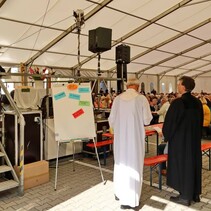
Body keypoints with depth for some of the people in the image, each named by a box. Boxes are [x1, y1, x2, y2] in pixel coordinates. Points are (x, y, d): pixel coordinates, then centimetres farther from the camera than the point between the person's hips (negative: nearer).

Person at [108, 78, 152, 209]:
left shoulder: (117, 99, -2)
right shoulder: (141, 98, -10)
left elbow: (111, 119, 3)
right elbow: (147, 120, -8)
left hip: (120, 137, 4)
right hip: (135, 137, -3)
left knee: (121, 163, 19)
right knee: (133, 165, 6)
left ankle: (119, 192, 36)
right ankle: (129, 199, 14)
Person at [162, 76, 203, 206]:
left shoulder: (177, 103, -20)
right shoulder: (198, 102, 2)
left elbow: (170, 121, -14)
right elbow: (201, 122, 11)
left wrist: (167, 135, 3)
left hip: (180, 140, -7)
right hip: (195, 139, 7)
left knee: (182, 165, 4)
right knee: (194, 164, 15)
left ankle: (185, 197, 13)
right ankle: (195, 194, 26)